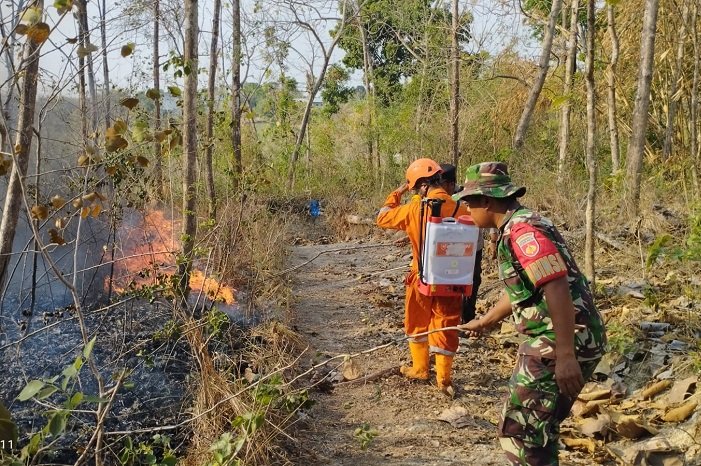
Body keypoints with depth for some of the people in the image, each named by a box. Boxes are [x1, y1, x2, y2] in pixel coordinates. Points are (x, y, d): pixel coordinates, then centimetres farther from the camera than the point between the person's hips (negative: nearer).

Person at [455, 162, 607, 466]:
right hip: (552, 340, 11)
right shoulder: (517, 227, 15)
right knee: (538, 429, 22)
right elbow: (519, 291, 28)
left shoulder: (522, 231, -18)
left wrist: (565, 356, -29)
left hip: (561, 344, -11)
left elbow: (557, 290, -27)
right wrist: (484, 322, 39)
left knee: (519, 431, -2)